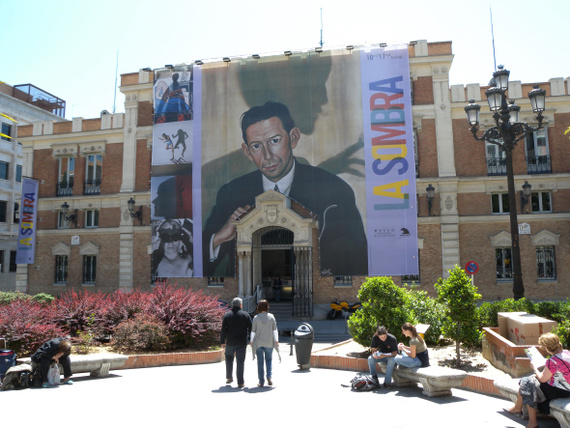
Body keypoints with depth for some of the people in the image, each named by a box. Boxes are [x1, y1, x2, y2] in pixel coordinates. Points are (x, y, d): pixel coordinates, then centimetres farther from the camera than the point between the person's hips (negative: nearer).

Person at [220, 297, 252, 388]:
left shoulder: (227, 315, 0)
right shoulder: (245, 314, 1)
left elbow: (223, 329, -3)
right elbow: (250, 328, 2)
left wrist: (222, 341, 3)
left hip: (230, 342, 0)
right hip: (242, 342, 0)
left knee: (229, 357, 22)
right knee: (240, 361, 3)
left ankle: (229, 377, 23)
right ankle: (240, 382, 5)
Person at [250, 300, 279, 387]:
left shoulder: (256, 317, -4)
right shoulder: (271, 317, -2)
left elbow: (253, 330, 0)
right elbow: (274, 329, -1)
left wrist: (251, 341, 10)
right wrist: (276, 340, 4)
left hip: (258, 342, -1)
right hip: (269, 342, 1)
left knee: (260, 361, 7)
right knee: (268, 359, 16)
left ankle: (261, 381, 8)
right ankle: (269, 376, -3)